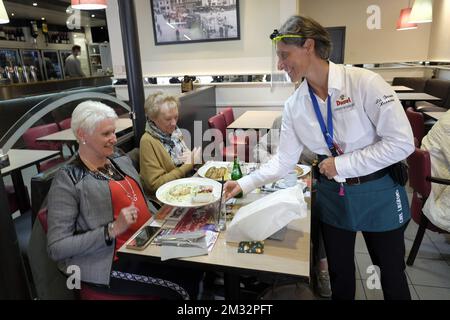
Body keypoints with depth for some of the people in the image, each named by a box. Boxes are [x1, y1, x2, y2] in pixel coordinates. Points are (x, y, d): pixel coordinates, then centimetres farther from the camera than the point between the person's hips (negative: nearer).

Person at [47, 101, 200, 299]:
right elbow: (56, 248, -14)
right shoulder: (68, 180, -12)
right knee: (181, 288, -15)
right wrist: (113, 229, -23)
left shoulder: (121, 160, 8)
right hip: (113, 263, -6)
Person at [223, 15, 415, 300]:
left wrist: (341, 164, -19)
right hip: (333, 195, 3)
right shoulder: (295, 106, -6)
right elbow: (284, 161, -2)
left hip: (379, 193, -3)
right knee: (340, 275, 18)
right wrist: (244, 184, -8)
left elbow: (402, 142, -19)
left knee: (392, 274, 17)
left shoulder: (364, 82, -19)